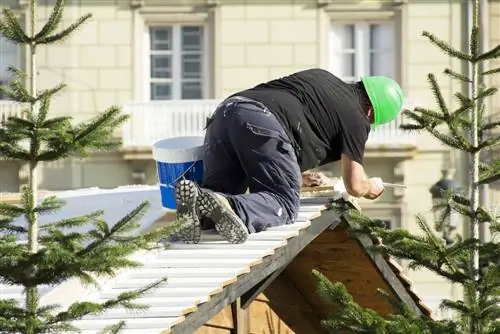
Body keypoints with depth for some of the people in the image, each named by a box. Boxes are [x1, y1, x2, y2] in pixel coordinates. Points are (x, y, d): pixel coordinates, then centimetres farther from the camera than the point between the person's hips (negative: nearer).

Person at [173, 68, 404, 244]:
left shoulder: (320, 77, 34)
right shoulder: (356, 118, 14)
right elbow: (354, 185, 14)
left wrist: (303, 176, 60)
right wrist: (372, 188, 38)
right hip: (262, 122, -7)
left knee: (219, 187, 14)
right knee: (284, 201, -1)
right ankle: (234, 209, -33)